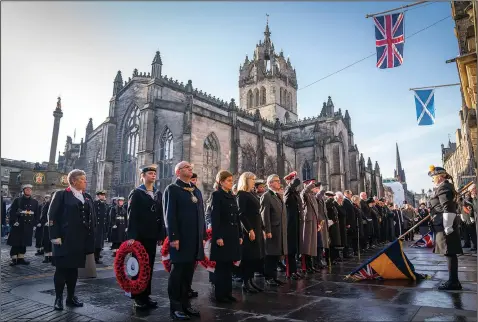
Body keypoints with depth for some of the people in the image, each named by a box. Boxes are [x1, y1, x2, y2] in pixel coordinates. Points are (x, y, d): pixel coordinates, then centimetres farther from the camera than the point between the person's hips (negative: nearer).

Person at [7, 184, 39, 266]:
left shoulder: (35, 202, 11)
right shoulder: (17, 200, 1)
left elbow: (36, 214, 13)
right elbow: (12, 212, -5)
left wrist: (34, 222, 6)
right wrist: (14, 221, -16)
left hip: (28, 226, 3)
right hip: (18, 225, -3)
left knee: (24, 243, 8)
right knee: (15, 243, -2)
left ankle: (21, 258, 16)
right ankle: (14, 259, 5)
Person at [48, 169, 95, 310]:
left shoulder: (87, 197, 13)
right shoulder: (61, 195, -2)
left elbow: (92, 218, 13)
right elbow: (52, 216, -7)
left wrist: (91, 237, 7)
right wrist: (55, 236, -13)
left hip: (80, 240, 5)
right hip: (64, 239, -5)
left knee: (74, 268, 12)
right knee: (62, 268, 4)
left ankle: (71, 297, 22)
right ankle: (58, 298, 16)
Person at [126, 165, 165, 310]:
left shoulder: (158, 194, 12)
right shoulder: (136, 193, -2)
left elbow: (160, 215, 10)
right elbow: (132, 215, -10)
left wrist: (162, 234, 5)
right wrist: (131, 236, -17)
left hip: (153, 235, 5)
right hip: (139, 235, -5)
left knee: (149, 266, 10)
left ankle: (146, 295, 21)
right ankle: (137, 297, 15)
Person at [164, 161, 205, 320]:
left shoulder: (196, 191, 18)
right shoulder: (172, 189, -4)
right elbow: (169, 215, -12)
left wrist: (203, 236, 13)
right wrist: (173, 237, -18)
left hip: (195, 239, 7)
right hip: (180, 238, -6)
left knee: (188, 273, 14)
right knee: (177, 273, 3)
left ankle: (185, 303, 26)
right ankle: (175, 307, 13)